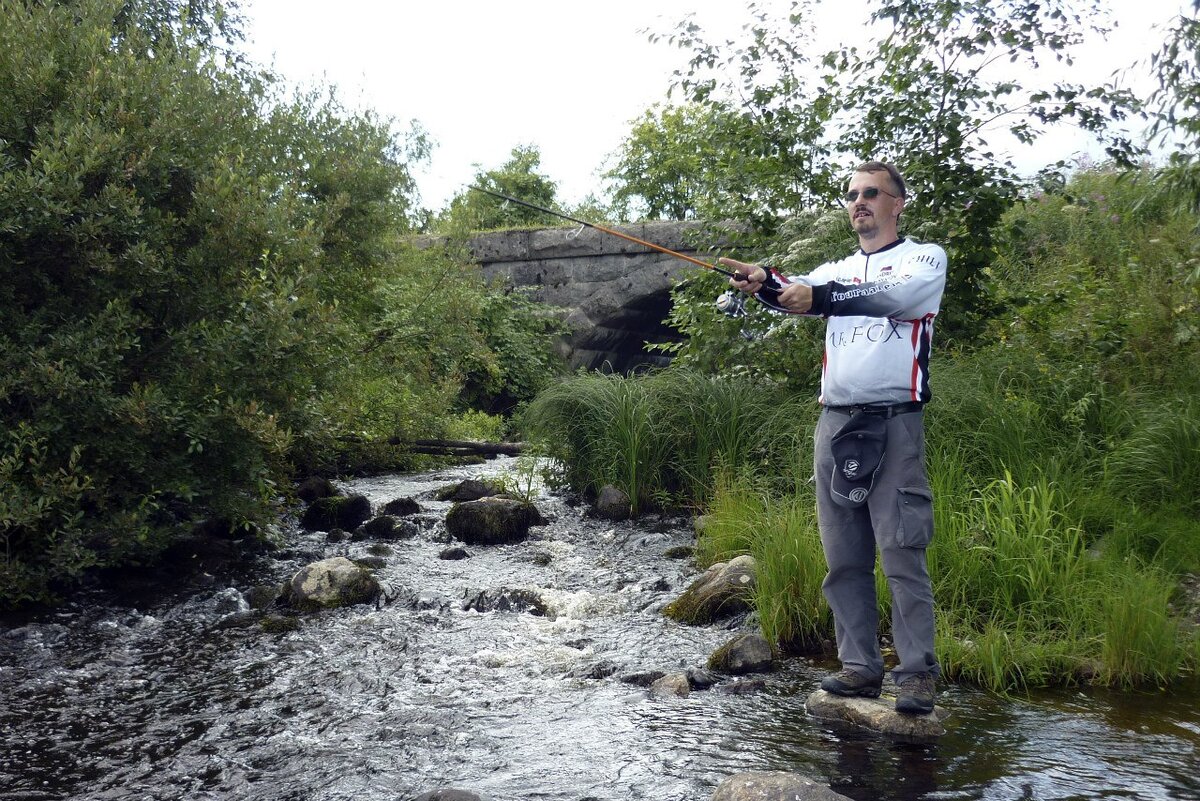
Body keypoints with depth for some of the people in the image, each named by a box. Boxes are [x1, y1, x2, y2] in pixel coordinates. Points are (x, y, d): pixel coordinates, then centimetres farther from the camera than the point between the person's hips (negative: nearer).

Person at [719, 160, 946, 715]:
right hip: (834, 423, 5)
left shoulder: (925, 258, 5)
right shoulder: (836, 272, 20)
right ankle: (860, 666, 13)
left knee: (903, 553, -8)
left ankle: (918, 671, -3)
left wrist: (818, 297, -30)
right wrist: (764, 283, -25)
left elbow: (894, 295, -18)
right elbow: (797, 294, -2)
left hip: (894, 424, -5)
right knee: (844, 558, 6)